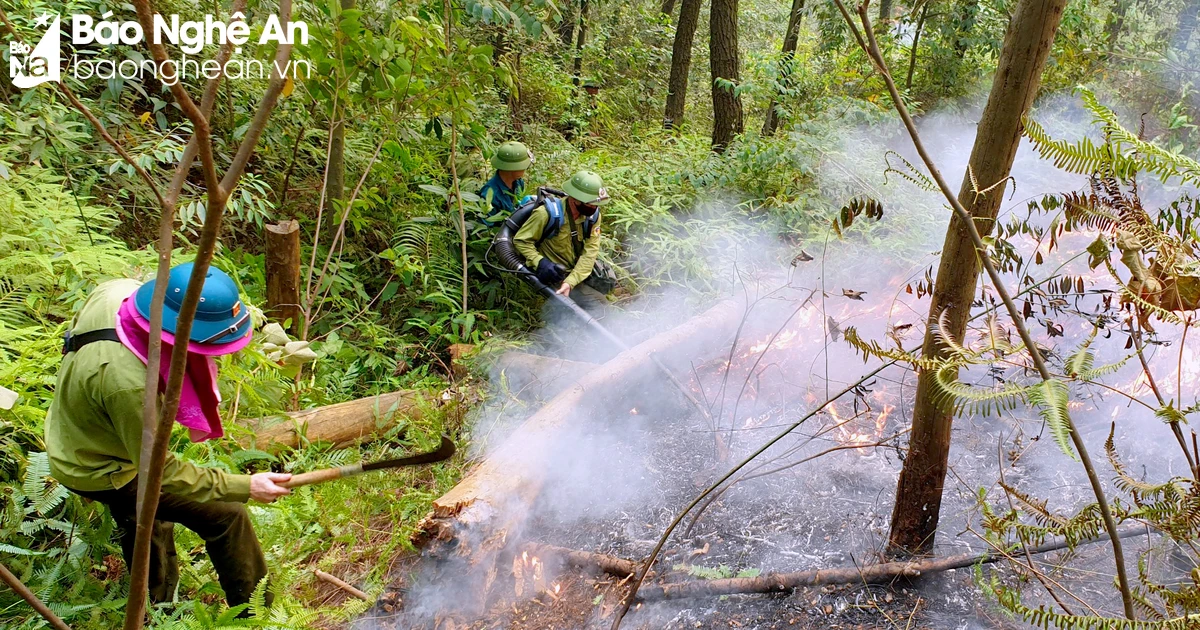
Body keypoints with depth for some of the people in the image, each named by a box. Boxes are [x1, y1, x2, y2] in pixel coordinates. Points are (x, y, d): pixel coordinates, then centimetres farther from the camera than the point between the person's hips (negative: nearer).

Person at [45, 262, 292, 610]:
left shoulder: (117, 291, -22)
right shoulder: (128, 383, -44)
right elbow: (162, 473, -31)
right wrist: (244, 486, -29)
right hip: (102, 472, -9)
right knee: (225, 514, -6)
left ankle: (157, 607, 56)